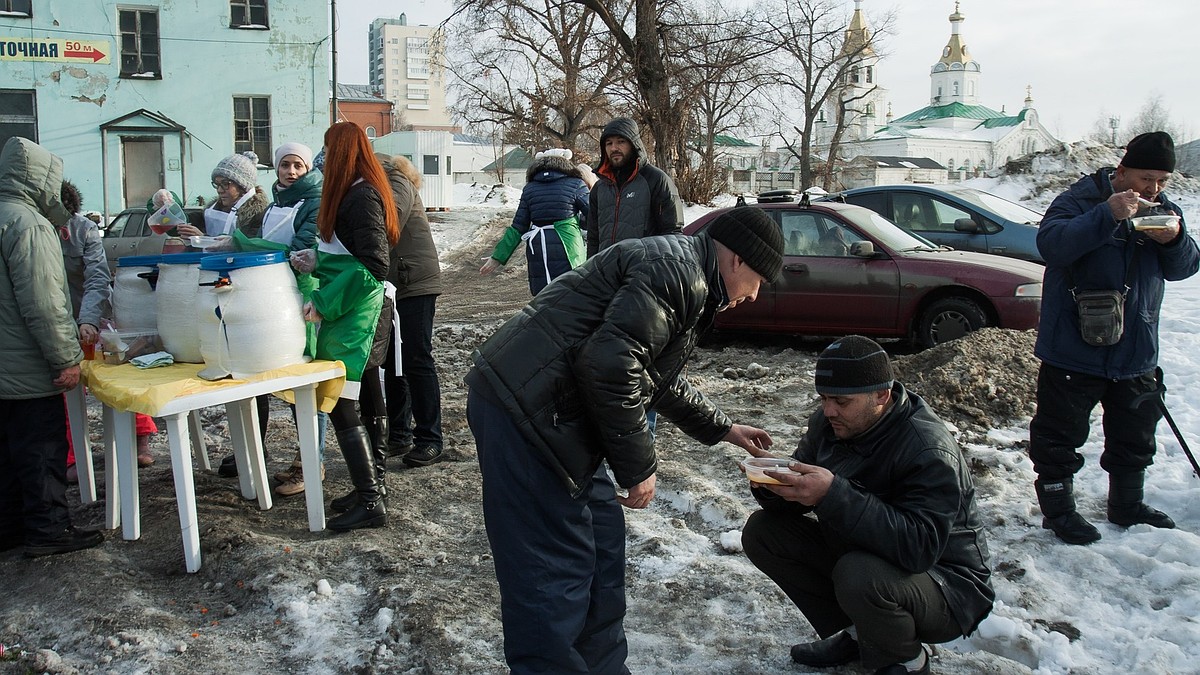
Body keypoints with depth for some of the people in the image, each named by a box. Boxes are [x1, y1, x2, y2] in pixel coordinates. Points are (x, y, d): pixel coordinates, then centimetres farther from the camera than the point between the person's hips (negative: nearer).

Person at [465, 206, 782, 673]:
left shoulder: (687, 278, 22)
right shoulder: (679, 270, -13)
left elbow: (661, 380, 35)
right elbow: (611, 362, -24)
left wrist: (722, 429, 41)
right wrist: (638, 466, -15)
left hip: (557, 417, 11)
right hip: (524, 413, -11)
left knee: (602, 543, 16)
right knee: (554, 579, -5)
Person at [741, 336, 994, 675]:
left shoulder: (931, 452, -28)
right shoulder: (829, 422, -6)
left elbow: (918, 547, -39)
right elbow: (798, 501, 0)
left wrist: (833, 494, -45)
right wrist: (771, 485, -25)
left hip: (943, 580, -7)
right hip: (854, 552, 7)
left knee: (859, 575, -38)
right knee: (761, 531, -5)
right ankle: (853, 632, 7)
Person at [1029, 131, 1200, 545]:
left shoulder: (1164, 210, 10)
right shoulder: (1079, 200, -11)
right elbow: (1050, 242, -28)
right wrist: (1107, 215, -34)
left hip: (1137, 354, 7)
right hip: (1073, 351, -6)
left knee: (1134, 437, 19)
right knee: (1060, 435, 2)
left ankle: (1127, 505, 36)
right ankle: (1057, 508, 17)